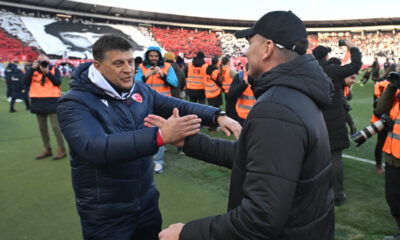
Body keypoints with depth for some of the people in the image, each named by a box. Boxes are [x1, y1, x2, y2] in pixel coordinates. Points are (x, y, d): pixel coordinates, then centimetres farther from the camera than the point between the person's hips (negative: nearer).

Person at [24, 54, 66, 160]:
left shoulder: (54, 69, 2)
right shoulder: (33, 70, 10)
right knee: (42, 128, 12)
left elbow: (58, 82, -11)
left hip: (52, 102, -4)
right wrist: (32, 68, -8)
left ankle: (61, 149, 2)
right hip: (38, 102, 5)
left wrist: (47, 72, -18)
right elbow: (26, 81, -3)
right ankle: (47, 149, 23)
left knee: (56, 126, -6)